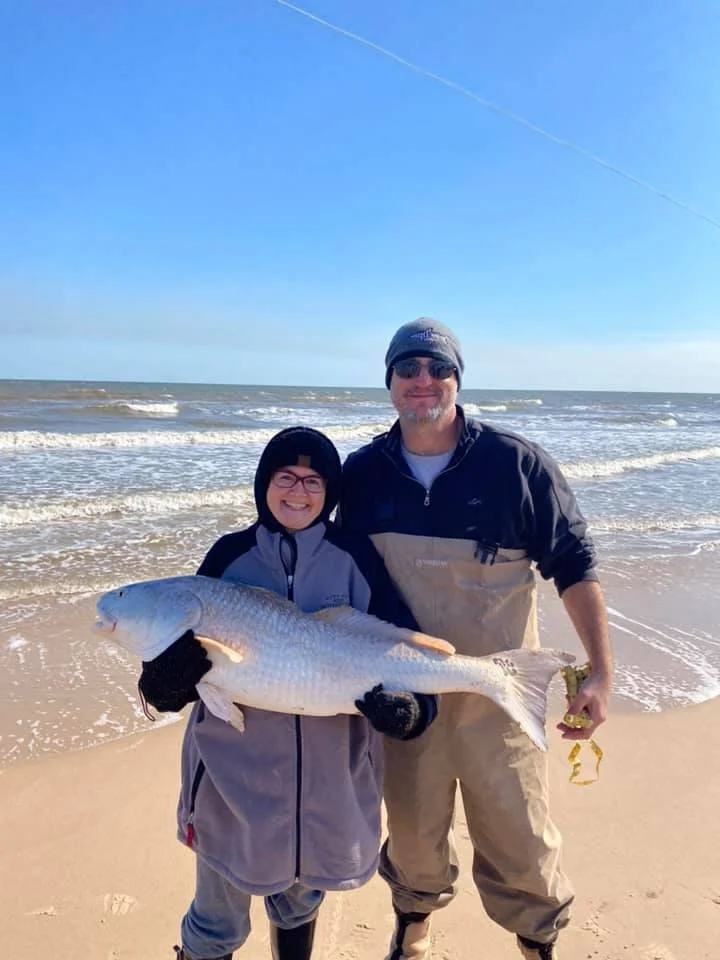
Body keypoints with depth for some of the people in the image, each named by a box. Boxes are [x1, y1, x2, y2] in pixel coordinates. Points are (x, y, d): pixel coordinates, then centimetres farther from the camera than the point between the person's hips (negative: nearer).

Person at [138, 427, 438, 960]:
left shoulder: (355, 558, -6)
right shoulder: (231, 556, -5)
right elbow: (183, 650, -2)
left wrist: (409, 709, -27)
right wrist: (167, 679, -24)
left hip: (329, 772, 1)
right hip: (236, 769, 0)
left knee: (300, 898, 25)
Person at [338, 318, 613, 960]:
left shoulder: (517, 463, -11)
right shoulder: (363, 472, -3)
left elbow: (574, 565, -6)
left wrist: (601, 672, -11)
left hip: (498, 697, -2)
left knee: (518, 838, 11)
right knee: (412, 834, 19)